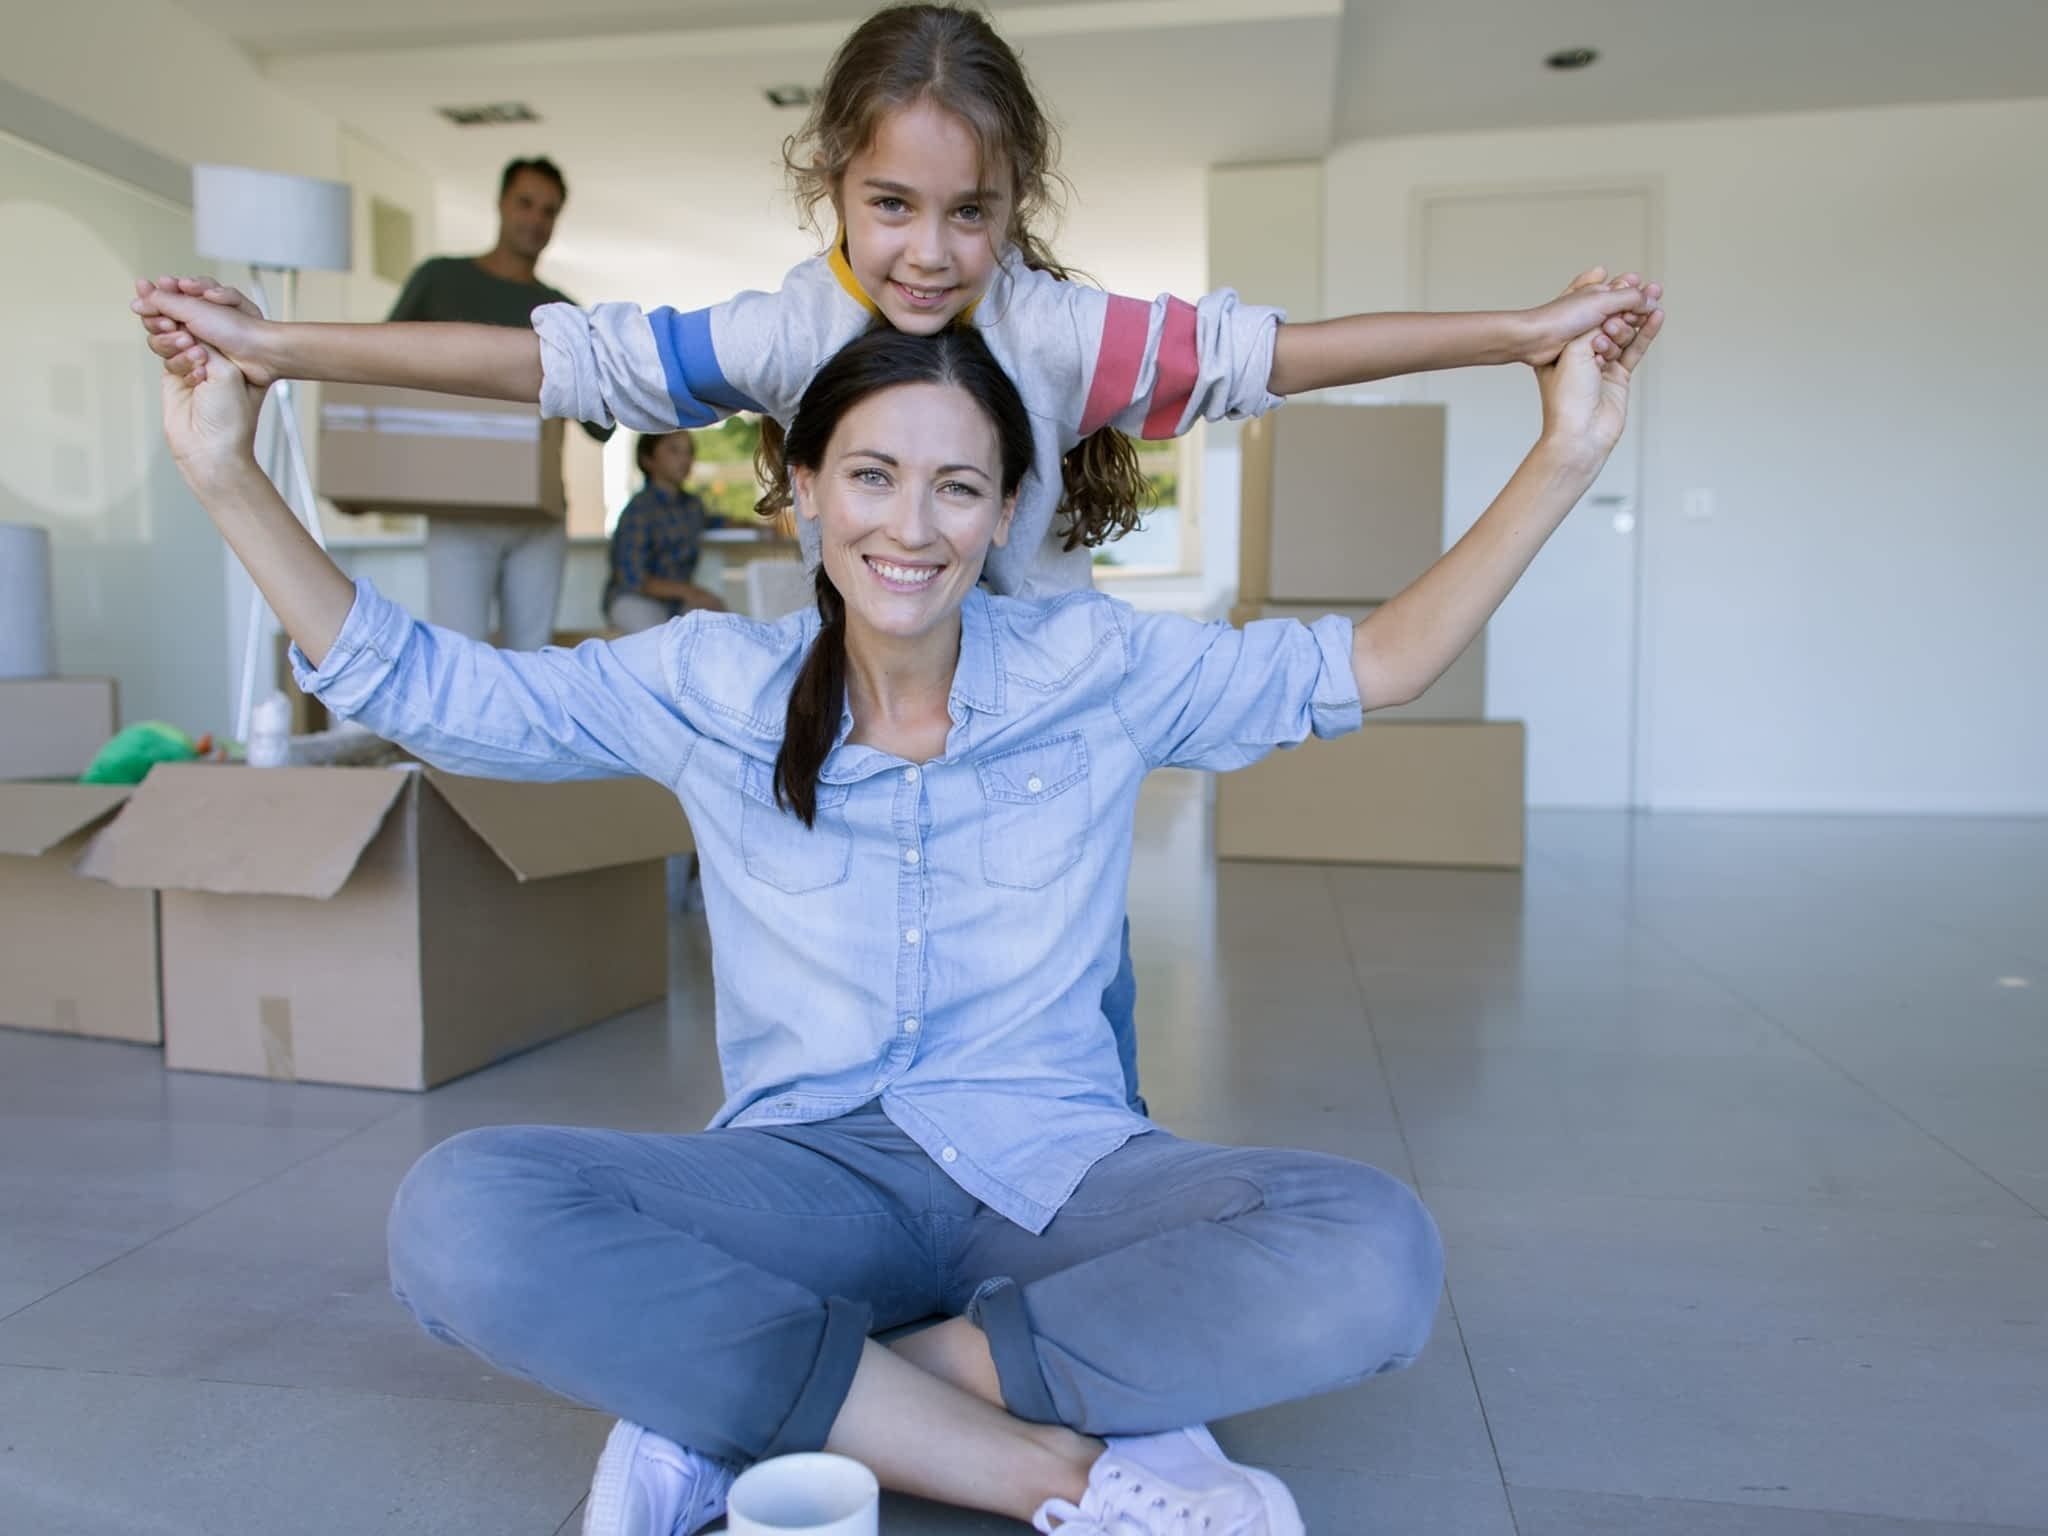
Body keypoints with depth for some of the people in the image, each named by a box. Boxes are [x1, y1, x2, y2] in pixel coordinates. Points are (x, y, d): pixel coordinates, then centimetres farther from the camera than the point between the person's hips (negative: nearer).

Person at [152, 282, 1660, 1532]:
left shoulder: (1098, 667, 1)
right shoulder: (709, 684, 2)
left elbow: (1369, 665, 6)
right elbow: (415, 686, 4)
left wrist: (1562, 459, -1)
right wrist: (229, 473, -4)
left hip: (1059, 1170, 1)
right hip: (810, 1177, 0)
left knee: (1374, 1256, -30)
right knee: (461, 1216, -28)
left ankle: (733, 1406, -19)